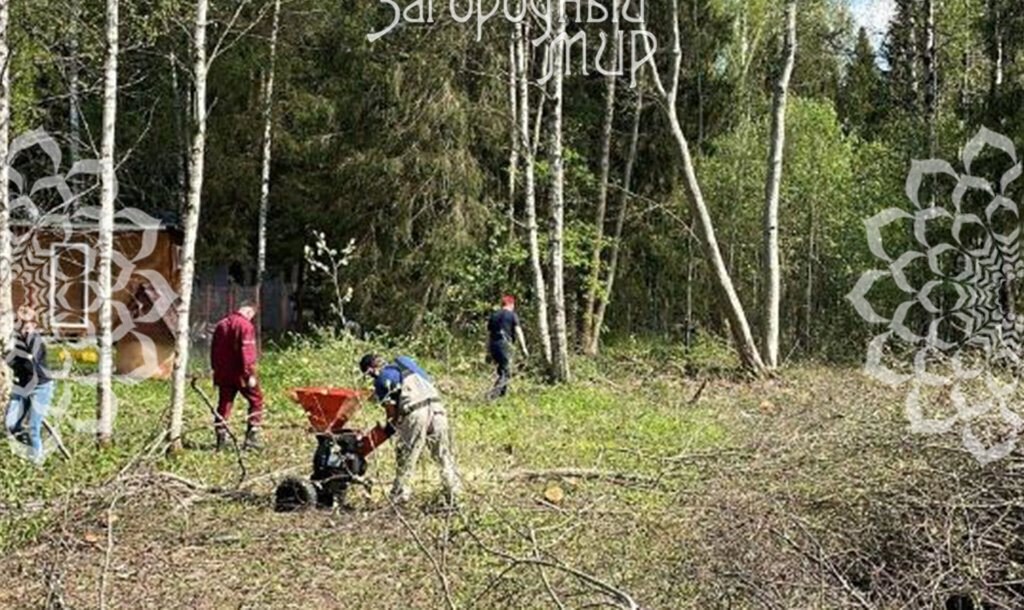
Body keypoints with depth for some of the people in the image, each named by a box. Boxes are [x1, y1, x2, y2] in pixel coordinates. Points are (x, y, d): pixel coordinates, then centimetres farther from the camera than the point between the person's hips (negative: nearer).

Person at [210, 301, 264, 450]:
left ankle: (221, 438, 10)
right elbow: (247, 351, -19)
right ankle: (252, 436, -1)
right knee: (256, 400, 5)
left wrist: (216, 369, 22)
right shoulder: (245, 325, -12)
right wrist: (250, 374, -18)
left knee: (224, 404, 11)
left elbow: (214, 349, 17)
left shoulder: (221, 324, 12)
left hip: (223, 374, 7)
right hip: (240, 374, -7)